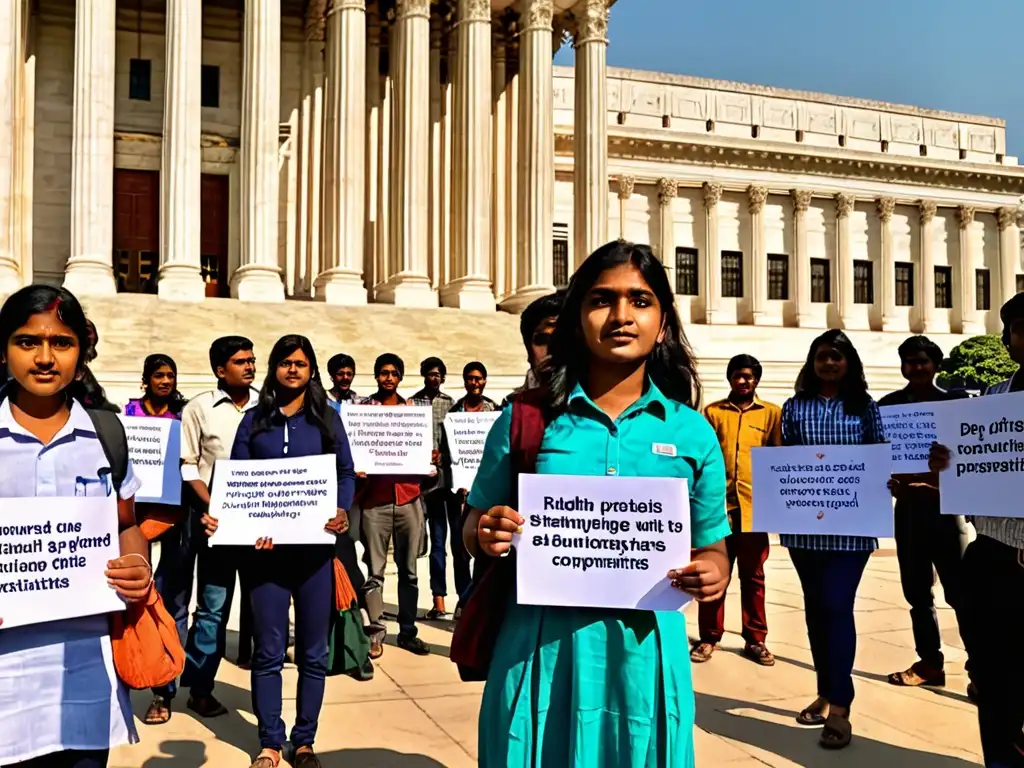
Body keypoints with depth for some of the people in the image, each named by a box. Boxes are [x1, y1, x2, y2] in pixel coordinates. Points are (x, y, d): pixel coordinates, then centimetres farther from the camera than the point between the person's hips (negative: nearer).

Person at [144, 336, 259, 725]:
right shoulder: (199, 407, -2)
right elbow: (187, 465, -5)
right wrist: (211, 507, -15)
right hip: (202, 512, -2)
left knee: (215, 606, 8)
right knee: (174, 602, 2)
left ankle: (200, 687, 17)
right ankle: (162, 689, 11)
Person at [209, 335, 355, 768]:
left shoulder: (326, 417, 8)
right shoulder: (254, 420, 9)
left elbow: (346, 472, 4)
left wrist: (343, 511, -15)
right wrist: (216, 514, -14)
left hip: (315, 544, 0)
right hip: (264, 546, 0)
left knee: (314, 650, 7)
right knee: (268, 650, 4)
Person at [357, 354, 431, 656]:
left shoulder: (413, 407, 13)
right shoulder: (362, 408, 5)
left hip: (408, 497, 3)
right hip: (375, 498, -2)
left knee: (409, 569, 7)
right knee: (375, 570, 0)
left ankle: (407, 631, 15)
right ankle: (376, 632, 7)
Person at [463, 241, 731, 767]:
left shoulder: (692, 433, 3)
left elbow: (712, 547, 10)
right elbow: (473, 529, 8)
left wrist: (712, 573, -11)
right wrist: (488, 535, -14)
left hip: (645, 651, 1)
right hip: (539, 649, 0)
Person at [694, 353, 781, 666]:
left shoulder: (772, 413, 9)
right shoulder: (712, 412, 8)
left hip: (755, 506, 0)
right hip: (719, 505, 0)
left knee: (753, 576, 8)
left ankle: (755, 639, 17)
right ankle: (709, 637, 14)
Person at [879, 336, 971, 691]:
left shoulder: (955, 402, 1)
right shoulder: (888, 406, 7)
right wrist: (889, 482, -12)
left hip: (946, 506, -3)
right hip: (908, 507, 3)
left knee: (960, 590, -5)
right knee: (917, 592, 10)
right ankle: (930, 663, 20)